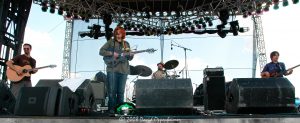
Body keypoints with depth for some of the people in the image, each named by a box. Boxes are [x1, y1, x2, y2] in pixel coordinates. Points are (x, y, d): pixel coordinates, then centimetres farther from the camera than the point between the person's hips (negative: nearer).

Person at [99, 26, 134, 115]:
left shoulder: (126, 44, 16)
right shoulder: (110, 42, 6)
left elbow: (129, 58, 18)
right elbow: (101, 51, -2)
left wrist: (131, 56, -5)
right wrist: (112, 53, -13)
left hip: (123, 70, 3)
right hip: (112, 69, -3)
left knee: (121, 91, 5)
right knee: (112, 90, -5)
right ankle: (111, 109, 2)